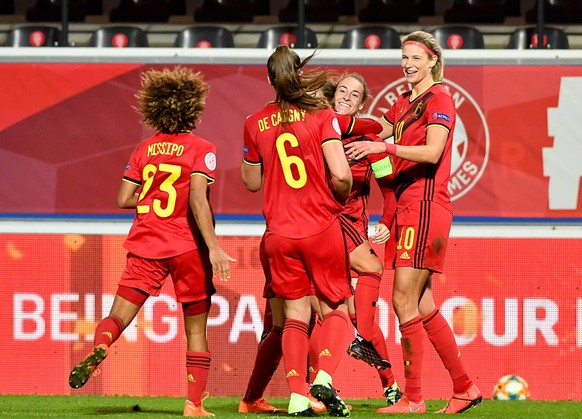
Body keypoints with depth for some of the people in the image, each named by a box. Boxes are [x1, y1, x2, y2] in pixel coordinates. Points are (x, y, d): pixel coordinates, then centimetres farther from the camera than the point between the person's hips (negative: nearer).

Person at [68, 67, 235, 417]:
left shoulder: (144, 149, 7)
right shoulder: (201, 149, -6)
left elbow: (124, 199, 6)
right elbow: (197, 198, -19)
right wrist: (214, 247, -21)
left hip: (146, 244, 3)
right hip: (187, 246, -3)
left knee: (119, 316, -1)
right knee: (196, 329, 10)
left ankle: (98, 349, -35)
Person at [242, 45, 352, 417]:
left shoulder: (255, 123, 2)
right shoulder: (322, 115, -7)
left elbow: (252, 182, 12)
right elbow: (340, 174, -15)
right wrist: (341, 198, 5)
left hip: (279, 234, 3)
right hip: (322, 227, -3)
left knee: (296, 313, 9)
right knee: (336, 308, 10)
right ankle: (324, 377, -13)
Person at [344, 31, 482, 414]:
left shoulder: (440, 99, -7)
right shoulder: (404, 103, 19)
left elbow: (432, 152, -18)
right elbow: (377, 135, 26)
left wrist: (384, 147, -24)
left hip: (425, 206, -9)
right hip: (408, 206, 9)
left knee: (405, 302, -11)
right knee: (422, 307, 8)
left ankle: (413, 399, -8)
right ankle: (465, 388, 15)